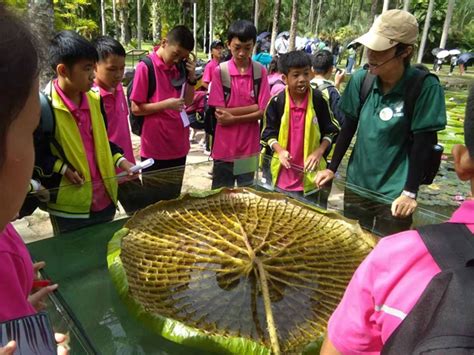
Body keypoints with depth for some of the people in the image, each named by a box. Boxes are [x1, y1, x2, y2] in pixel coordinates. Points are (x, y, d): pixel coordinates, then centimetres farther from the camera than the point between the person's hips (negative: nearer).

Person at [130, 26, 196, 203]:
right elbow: (136, 108, -11)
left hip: (178, 146, 6)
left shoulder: (179, 67, 7)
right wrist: (166, 104, -21)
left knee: (174, 200, 18)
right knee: (154, 202, 8)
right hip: (155, 149, -6)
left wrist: (191, 77, -2)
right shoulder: (145, 67, -10)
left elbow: (187, 101, 13)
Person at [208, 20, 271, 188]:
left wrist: (233, 118, -15)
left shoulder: (260, 71, -2)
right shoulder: (220, 71, -6)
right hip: (224, 147, -1)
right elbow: (220, 112, -11)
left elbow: (263, 112, -6)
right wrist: (253, 107, -13)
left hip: (249, 146, 1)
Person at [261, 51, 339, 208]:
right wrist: (279, 150, -16)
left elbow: (330, 131, 2)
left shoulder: (319, 100, -8)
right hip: (283, 174, 1)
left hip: (310, 174, 0)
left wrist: (319, 151, -13)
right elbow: (269, 133, 2)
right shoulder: (277, 101, -7)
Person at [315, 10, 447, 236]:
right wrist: (332, 168, 5)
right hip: (356, 185, 4)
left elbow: (422, 143, -12)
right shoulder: (361, 79, -6)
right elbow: (348, 127, 3)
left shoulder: (425, 88, -17)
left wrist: (410, 192, -11)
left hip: (393, 193, -3)